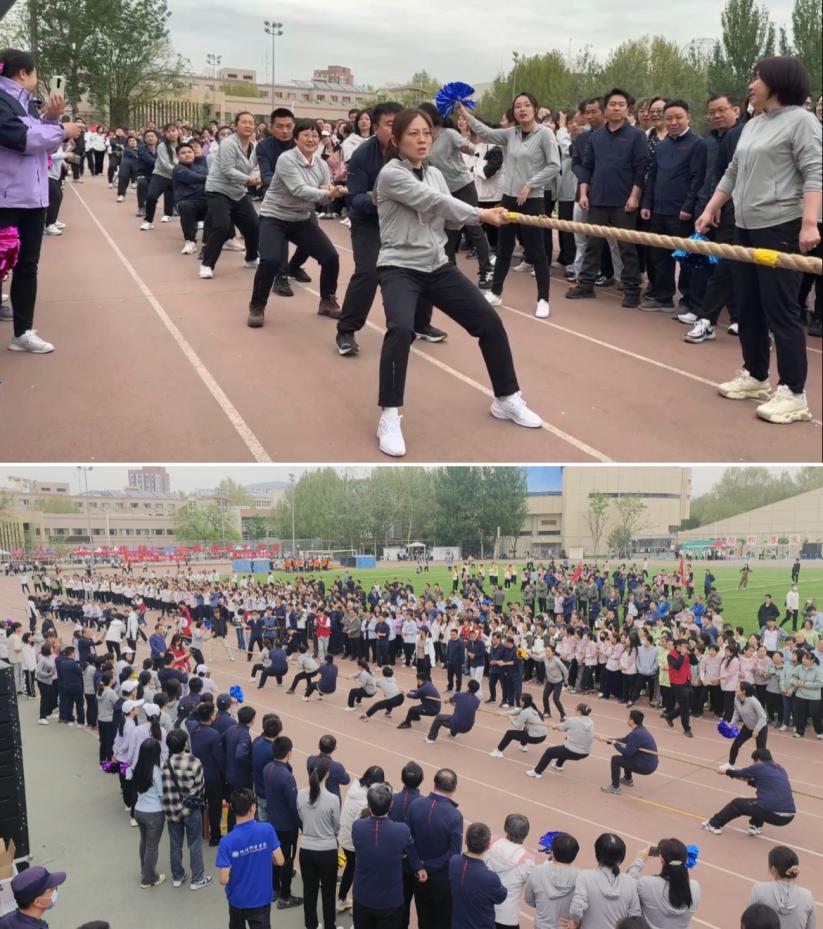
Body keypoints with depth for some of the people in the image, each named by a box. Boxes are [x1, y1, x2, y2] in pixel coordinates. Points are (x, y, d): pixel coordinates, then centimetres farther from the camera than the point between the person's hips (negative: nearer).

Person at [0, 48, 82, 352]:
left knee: (27, 264, 11)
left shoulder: (26, 102, 14)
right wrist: (61, 129, -12)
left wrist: (51, 118, 0)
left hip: (33, 196, 8)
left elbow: (45, 144, 16)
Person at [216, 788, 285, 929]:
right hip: (261, 899, 0)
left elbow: (224, 880, -19)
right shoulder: (267, 829, -18)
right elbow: (280, 861, -9)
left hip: (237, 900, 0)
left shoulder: (227, 842, -21)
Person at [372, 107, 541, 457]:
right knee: (401, 329, -32)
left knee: (490, 322, 4)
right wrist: (481, 214, -17)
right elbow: (435, 202, -19)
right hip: (399, 267, -7)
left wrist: (486, 216, -10)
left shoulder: (434, 174, 11)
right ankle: (389, 417, -21)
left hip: (437, 266, 7)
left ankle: (507, 399, 21)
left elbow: (445, 213, 7)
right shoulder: (390, 174, -12)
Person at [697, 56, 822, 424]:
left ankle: (793, 394, -6)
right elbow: (733, 172, 23)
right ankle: (754, 377, 25)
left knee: (781, 310, -10)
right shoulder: (752, 125, 17)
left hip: (781, 228, -8)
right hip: (745, 227, 8)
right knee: (748, 307, 12)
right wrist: (710, 210, 19)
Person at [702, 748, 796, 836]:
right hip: (789, 817, 6)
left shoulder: (759, 768, 1)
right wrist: (748, 779, 42)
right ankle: (756, 826, 28)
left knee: (737, 803, 17)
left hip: (772, 813, -6)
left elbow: (739, 773, 18)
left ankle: (714, 824, 25)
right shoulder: (780, 770, 19)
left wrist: (726, 771, 36)